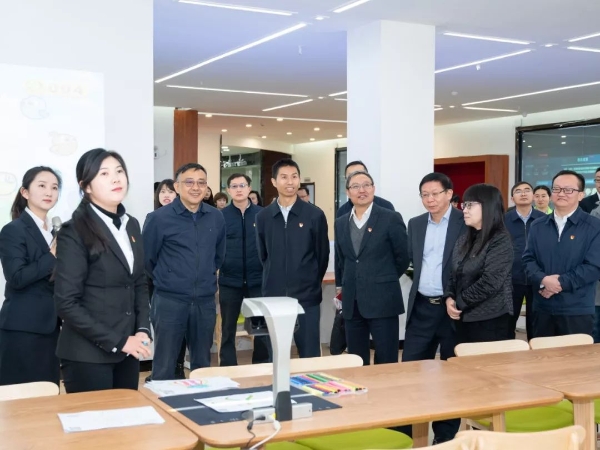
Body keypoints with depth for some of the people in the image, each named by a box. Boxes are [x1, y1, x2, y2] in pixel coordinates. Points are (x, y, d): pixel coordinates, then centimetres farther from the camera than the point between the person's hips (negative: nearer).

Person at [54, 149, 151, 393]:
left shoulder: (131, 225, 10)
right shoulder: (74, 232, -11)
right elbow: (66, 303, -15)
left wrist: (143, 330, 0)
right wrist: (117, 342, -15)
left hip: (127, 352, 6)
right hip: (89, 355, -6)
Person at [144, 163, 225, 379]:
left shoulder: (217, 218, 4)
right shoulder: (159, 218, -9)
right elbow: (147, 258, 1)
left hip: (206, 301, 4)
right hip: (169, 301, -4)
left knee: (202, 365, 14)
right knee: (164, 367, 4)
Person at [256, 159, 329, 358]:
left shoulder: (315, 215, -3)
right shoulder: (263, 217, 4)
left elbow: (323, 255, 3)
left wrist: (310, 282, 9)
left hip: (307, 296, -2)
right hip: (273, 295, 2)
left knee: (310, 355, 3)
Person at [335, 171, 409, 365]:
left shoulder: (391, 218, -4)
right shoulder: (341, 223, 11)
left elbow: (403, 257, 1)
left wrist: (384, 279, 8)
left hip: (382, 300, -5)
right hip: (352, 302, 5)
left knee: (386, 363, 0)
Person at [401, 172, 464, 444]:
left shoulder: (466, 222, -6)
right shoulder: (415, 224, 11)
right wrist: (421, 282, 1)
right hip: (421, 307, 4)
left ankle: (445, 434, 20)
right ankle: (404, 431, 16)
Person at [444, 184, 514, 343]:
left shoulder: (500, 241, -12)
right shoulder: (464, 239, 12)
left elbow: (490, 282, -20)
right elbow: (454, 273, 14)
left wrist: (459, 302, -11)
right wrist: (449, 298, -5)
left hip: (491, 320, -7)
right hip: (464, 318, 7)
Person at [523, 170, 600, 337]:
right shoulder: (538, 226, 11)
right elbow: (528, 259, 6)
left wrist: (561, 282, -16)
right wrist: (543, 280, -15)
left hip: (578, 311, -4)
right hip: (542, 308, 4)